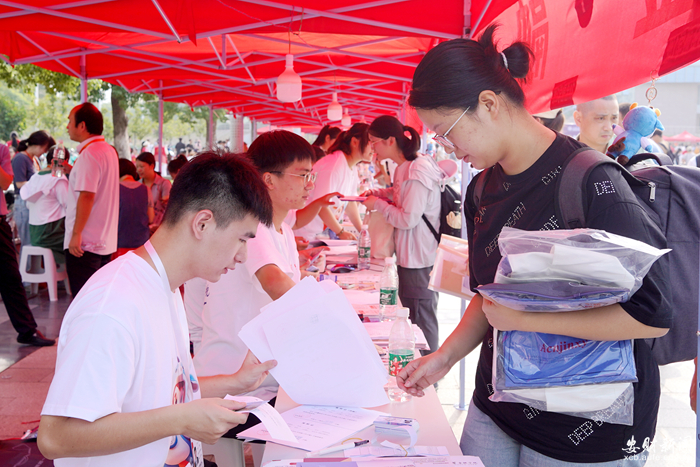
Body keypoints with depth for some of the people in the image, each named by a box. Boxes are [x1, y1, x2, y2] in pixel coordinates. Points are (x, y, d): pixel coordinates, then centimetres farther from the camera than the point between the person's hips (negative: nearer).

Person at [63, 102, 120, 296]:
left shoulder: (89, 154, -17)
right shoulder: (109, 150, 13)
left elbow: (86, 195, -24)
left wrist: (76, 233, -22)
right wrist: (72, 169, 27)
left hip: (84, 244, -9)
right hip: (106, 241, 9)